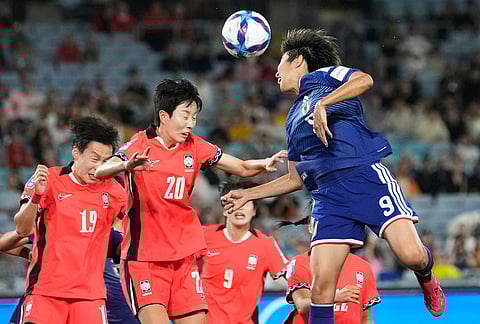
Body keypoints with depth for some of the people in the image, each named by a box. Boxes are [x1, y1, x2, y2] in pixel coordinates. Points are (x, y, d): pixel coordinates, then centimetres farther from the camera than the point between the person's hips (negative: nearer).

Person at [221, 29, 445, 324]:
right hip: (329, 194, 7)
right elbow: (296, 179, 34)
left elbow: (365, 80, -11)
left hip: (366, 174, -7)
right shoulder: (294, 119, 29)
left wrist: (322, 104, -18)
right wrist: (248, 195, 32)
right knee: (321, 285, -10)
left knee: (411, 254, -22)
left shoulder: (319, 76, 11)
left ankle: (427, 280, 11)